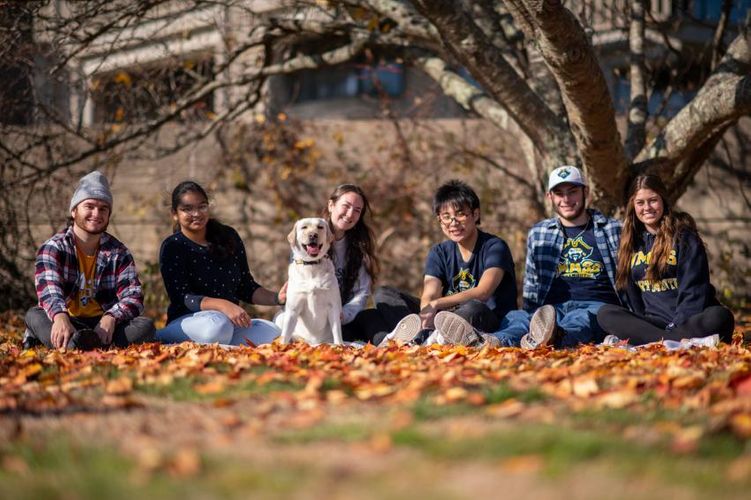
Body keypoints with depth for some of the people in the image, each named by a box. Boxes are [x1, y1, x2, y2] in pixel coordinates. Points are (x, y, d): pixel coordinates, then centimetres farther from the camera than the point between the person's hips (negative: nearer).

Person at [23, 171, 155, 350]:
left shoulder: (119, 253, 8)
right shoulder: (53, 248, -1)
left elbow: (133, 296, -5)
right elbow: (48, 289, -20)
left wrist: (111, 318, -29)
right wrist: (60, 317, -44)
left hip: (102, 324, 2)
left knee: (146, 326, -24)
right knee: (34, 315, -30)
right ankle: (69, 344, -62)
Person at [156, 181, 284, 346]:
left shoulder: (228, 237, 10)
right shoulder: (172, 247, -5)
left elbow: (246, 288, 14)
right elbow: (182, 297, -17)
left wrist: (277, 298, -6)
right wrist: (223, 306, -33)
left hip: (231, 321, 5)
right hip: (187, 320, -5)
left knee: (275, 334, -22)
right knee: (217, 325, -40)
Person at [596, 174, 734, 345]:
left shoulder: (684, 235, -2)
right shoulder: (632, 241, 12)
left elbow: (693, 290, -10)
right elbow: (632, 294, 13)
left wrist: (678, 326, -19)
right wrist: (643, 324, 0)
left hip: (689, 320, -4)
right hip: (652, 322, 4)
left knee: (720, 317, -35)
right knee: (605, 313, -20)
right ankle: (676, 341, -35)